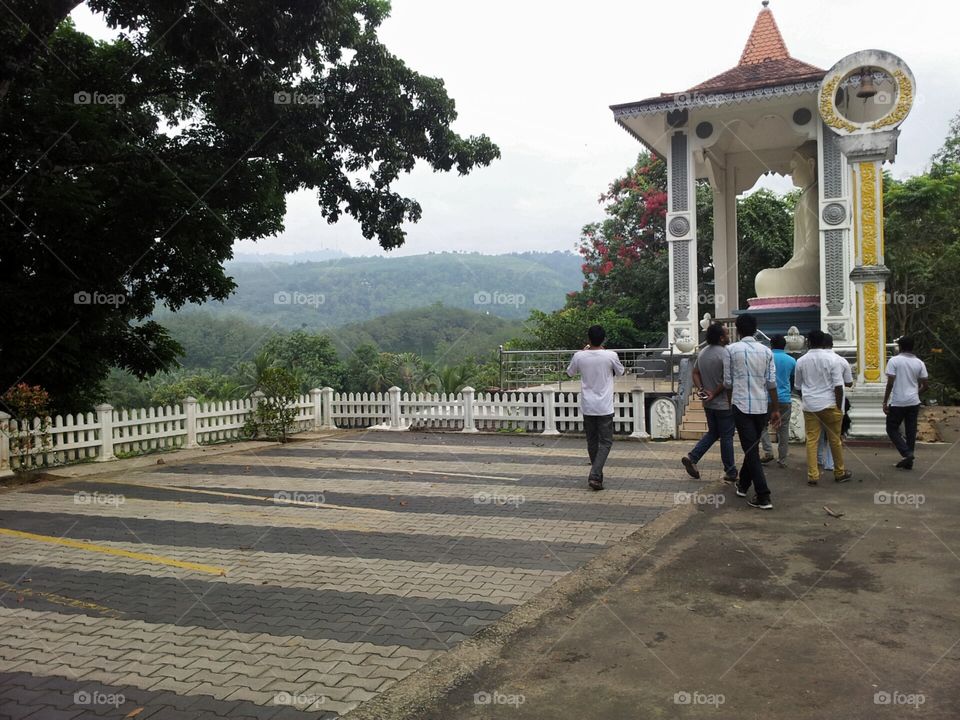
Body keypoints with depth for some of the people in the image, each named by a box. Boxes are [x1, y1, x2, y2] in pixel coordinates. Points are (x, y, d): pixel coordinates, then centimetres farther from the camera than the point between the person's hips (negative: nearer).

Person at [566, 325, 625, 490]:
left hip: (587, 407, 3)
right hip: (604, 407, -2)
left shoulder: (579, 356, -6)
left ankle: (597, 475, 24)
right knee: (605, 441, 3)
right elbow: (620, 371, 10)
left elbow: (570, 373, 14)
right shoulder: (610, 355, -11)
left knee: (592, 441, 14)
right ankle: (595, 476, -12)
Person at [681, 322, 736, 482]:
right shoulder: (724, 353, -19)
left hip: (708, 403, 7)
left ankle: (691, 457, 9)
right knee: (726, 437, 4)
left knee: (712, 433, 20)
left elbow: (695, 373, 9)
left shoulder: (702, 353, 6)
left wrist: (701, 389, -3)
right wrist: (715, 394, -15)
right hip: (724, 404, -7)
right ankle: (730, 472, 14)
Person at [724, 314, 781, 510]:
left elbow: (727, 382, -1)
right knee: (753, 447, 19)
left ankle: (763, 497, -10)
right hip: (762, 406, 4)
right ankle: (743, 484, 35)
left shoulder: (732, 349, -4)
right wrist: (775, 409, 9)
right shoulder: (766, 351, 6)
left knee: (751, 450, -4)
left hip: (742, 405, -4)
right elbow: (771, 382, 3)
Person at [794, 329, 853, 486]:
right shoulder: (832, 359, -7)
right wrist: (839, 408, -2)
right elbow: (838, 386, -9)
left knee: (811, 440, 4)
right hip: (829, 404, -2)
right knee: (835, 439, 10)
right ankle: (840, 473, 22)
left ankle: (812, 475, 1)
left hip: (809, 406, 2)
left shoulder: (801, 361, 2)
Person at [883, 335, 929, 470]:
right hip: (914, 402, 5)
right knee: (911, 431, 10)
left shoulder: (894, 361, -10)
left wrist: (885, 402, -7)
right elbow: (924, 385, 5)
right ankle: (908, 461, 14)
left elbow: (890, 383, -14)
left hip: (897, 403, -4)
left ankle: (907, 453, -9)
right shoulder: (919, 363, 4)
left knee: (892, 429, 8)